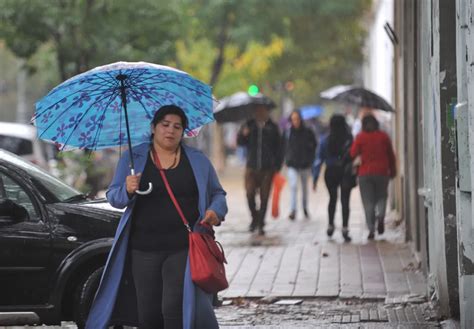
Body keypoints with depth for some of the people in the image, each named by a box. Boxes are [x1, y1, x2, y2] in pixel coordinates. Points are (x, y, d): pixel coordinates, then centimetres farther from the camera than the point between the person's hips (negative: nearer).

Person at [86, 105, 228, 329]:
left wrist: (216, 211, -6)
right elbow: (113, 197, 6)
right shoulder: (133, 158, 9)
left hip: (184, 249, -1)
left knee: (174, 310, -14)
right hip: (144, 250, 1)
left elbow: (217, 194, 17)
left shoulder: (198, 161, 11)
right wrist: (127, 191, -17)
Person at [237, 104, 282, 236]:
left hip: (267, 169, -1)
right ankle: (254, 218, 15)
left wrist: (277, 165, 0)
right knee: (250, 194, -9)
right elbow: (239, 142, 2)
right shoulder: (249, 125, 5)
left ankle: (260, 224, 10)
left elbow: (278, 148, 6)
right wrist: (243, 134, -19)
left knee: (264, 197, 0)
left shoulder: (272, 128, 3)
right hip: (252, 167, 1)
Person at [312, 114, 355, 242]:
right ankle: (345, 229, -7)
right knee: (345, 201, 2)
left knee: (332, 199, 22)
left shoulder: (326, 140, -3)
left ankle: (330, 226, 20)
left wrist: (315, 178, 0)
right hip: (346, 173, -2)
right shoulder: (349, 139, -8)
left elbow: (319, 159, -3)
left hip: (331, 173, 2)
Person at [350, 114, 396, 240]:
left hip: (365, 173, -1)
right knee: (381, 197, 17)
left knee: (368, 201, 2)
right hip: (382, 172, 1)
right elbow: (391, 155, 7)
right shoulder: (383, 136, 4)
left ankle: (371, 229, -4)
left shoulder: (361, 137, -3)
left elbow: (353, 153, -7)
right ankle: (381, 216, -12)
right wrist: (393, 170, 18)